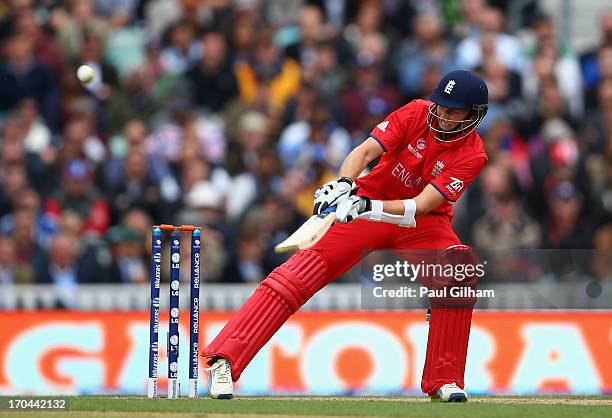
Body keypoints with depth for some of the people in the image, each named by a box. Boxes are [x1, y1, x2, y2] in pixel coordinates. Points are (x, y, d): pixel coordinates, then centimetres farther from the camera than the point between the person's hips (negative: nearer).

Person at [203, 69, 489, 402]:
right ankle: (224, 360, -20)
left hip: (423, 222, 0)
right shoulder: (416, 113, -15)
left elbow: (420, 207, -29)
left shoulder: (472, 155, -19)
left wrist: (366, 207, -42)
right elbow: (364, 152, -25)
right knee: (299, 273, -17)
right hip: (367, 203, 0)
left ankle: (443, 379, -12)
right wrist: (344, 185, -46)